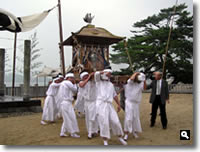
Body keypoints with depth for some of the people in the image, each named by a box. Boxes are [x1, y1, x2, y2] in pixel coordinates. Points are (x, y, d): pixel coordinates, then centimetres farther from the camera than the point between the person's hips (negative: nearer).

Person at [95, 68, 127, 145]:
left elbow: (115, 95, 22)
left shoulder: (111, 84, 21)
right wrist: (105, 72, -2)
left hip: (109, 105, 4)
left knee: (116, 122, 1)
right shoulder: (99, 81, 10)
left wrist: (118, 104, 17)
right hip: (101, 104, -4)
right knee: (104, 123, -9)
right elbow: (96, 74, -11)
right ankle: (105, 142, 4)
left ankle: (120, 137, 23)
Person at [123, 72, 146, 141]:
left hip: (136, 103, 5)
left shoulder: (140, 83, 7)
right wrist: (136, 73, -13)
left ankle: (134, 131, 31)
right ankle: (126, 134, 0)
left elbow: (144, 88, -9)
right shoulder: (130, 82, -7)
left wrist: (144, 80, -16)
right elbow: (132, 78, -29)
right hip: (129, 102, -5)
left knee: (136, 118, 12)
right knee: (128, 118, -9)